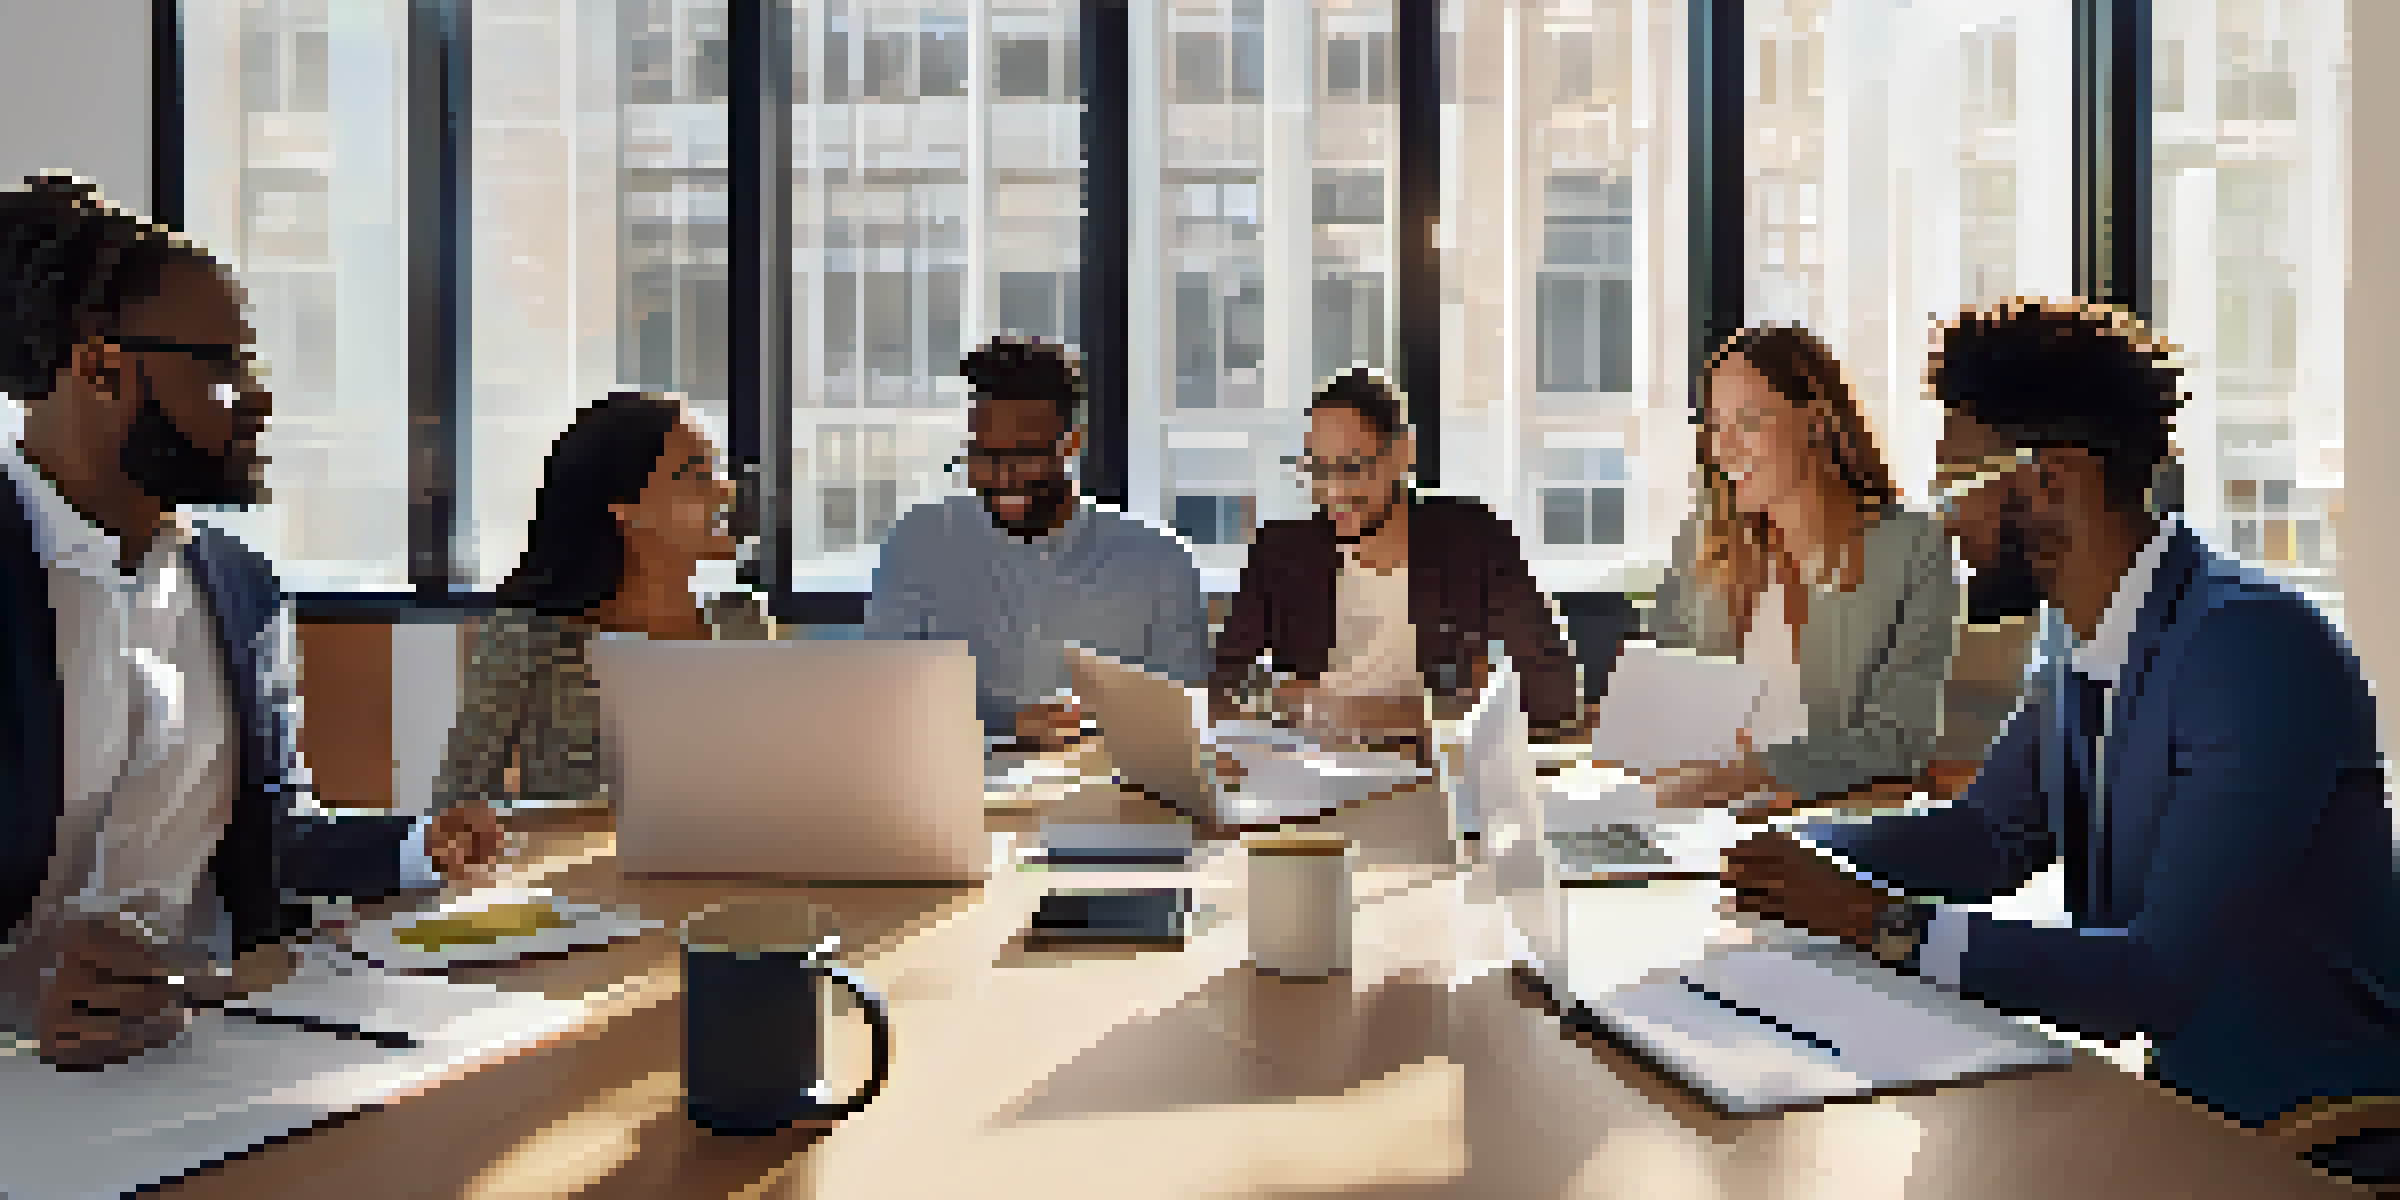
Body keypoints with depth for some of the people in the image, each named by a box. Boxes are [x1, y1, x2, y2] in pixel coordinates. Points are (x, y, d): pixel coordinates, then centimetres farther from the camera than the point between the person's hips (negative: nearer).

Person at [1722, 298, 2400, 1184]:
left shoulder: (2259, 651, -22)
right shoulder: (2077, 648, 3)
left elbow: (2163, 975, -28)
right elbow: (1985, 837, 15)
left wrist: (1885, 925, -25)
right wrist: (1798, 855, -2)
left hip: (2311, 1134, -7)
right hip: (2173, 1094, 7)